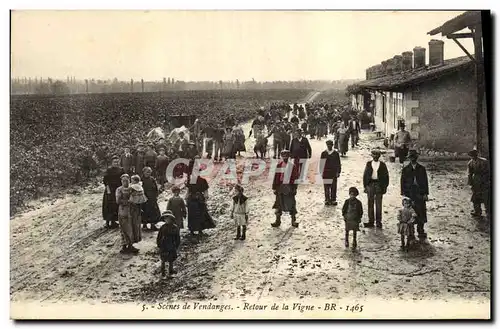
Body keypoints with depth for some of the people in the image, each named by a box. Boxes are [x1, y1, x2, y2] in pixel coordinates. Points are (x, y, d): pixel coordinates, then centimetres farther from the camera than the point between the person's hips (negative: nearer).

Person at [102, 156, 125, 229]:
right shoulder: (109, 170, -6)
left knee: (117, 206, 7)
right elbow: (105, 180, -9)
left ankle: (113, 221, 16)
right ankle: (108, 222, 1)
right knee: (109, 206, -4)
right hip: (110, 190, -5)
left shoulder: (121, 170, 7)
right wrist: (108, 189, -16)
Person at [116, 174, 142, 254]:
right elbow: (118, 201, -14)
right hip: (124, 212, -5)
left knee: (133, 229, 7)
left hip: (133, 212, 5)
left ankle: (130, 245, 19)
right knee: (125, 229, -4)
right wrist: (128, 201, -18)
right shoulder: (119, 190, -3)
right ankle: (124, 247, 5)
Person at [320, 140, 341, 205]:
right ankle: (327, 200, 6)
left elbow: (338, 164, 9)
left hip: (334, 173, 0)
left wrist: (338, 172, 4)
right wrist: (321, 172, 3)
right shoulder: (323, 153, 6)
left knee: (333, 187, -1)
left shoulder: (336, 153, 6)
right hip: (326, 173, 0)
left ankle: (333, 200, 5)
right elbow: (321, 163, 8)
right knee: (326, 187, 0)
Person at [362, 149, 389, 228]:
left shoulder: (382, 165, 3)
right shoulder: (369, 164, 7)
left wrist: (385, 187, -2)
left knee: (378, 204, 0)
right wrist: (365, 185, 2)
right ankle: (371, 221, 11)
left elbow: (386, 176, 4)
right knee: (370, 204, 5)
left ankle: (379, 221, 7)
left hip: (379, 185, -2)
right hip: (370, 184, 2)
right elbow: (365, 175, 9)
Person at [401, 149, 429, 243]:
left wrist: (425, 193, 1)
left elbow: (425, 182, 8)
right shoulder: (405, 169, 7)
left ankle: (421, 233, 12)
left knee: (421, 214, 0)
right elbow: (403, 182, 7)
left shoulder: (422, 169, 8)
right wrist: (403, 193, -1)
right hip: (409, 195, 0)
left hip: (420, 195, 0)